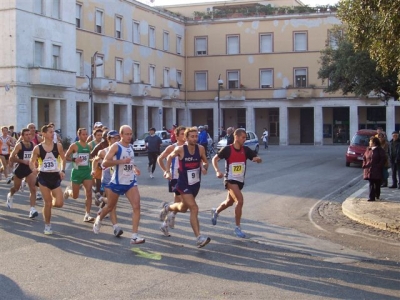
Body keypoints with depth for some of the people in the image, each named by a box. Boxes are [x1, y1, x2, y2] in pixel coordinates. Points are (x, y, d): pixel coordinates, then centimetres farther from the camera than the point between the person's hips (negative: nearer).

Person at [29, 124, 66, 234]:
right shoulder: (37, 148, -5)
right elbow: (31, 162, 4)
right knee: (47, 203, 0)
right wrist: (33, 169, -17)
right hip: (43, 176, -1)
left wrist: (62, 170, -1)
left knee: (59, 203, -7)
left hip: (55, 176, 1)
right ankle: (47, 225, 17)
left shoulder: (58, 146, -2)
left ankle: (52, 200, 29)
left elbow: (63, 159, 12)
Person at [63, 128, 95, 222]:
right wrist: (74, 160, -22)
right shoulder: (74, 146, -7)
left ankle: (87, 215, -8)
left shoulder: (89, 146, 7)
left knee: (89, 194, -11)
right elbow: (66, 157, -4)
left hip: (87, 172, 4)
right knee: (75, 196, 7)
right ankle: (68, 191, 43)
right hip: (77, 172, -4)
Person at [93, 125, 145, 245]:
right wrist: (121, 161, -28)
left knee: (136, 206, -14)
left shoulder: (131, 147, 10)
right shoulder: (116, 146, -12)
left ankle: (134, 236, -15)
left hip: (131, 182, 5)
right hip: (117, 182, -5)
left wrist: (134, 168, 10)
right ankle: (98, 221, 47)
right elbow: (104, 163, -20)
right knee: (110, 207, 14)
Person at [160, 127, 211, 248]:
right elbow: (170, 157, 5)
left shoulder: (200, 149, -8)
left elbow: (205, 162, 7)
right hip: (184, 184, -5)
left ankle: (167, 208, 56)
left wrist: (204, 167, -15)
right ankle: (199, 238, -17)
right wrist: (167, 171, -1)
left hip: (196, 184, 5)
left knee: (183, 208, 23)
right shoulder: (180, 149, -15)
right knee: (194, 208, -19)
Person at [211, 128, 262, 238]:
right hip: (230, 180, -6)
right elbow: (215, 159, -7)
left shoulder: (246, 150, 0)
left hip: (240, 181, 6)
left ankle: (215, 212, 53)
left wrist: (257, 159, -26)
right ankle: (238, 228, -9)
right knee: (240, 200, -21)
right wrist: (217, 171, -23)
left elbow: (259, 159, -2)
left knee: (229, 202, 21)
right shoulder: (227, 149, -12)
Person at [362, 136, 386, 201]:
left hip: (377, 170, -3)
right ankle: (371, 197, -3)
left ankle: (377, 195, 25)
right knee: (371, 183, 0)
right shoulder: (368, 149, 10)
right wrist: (364, 165, 2)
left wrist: (379, 166, -15)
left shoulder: (380, 150, -4)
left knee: (377, 183, 6)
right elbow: (364, 158, 16)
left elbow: (383, 159, -7)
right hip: (369, 169, 3)